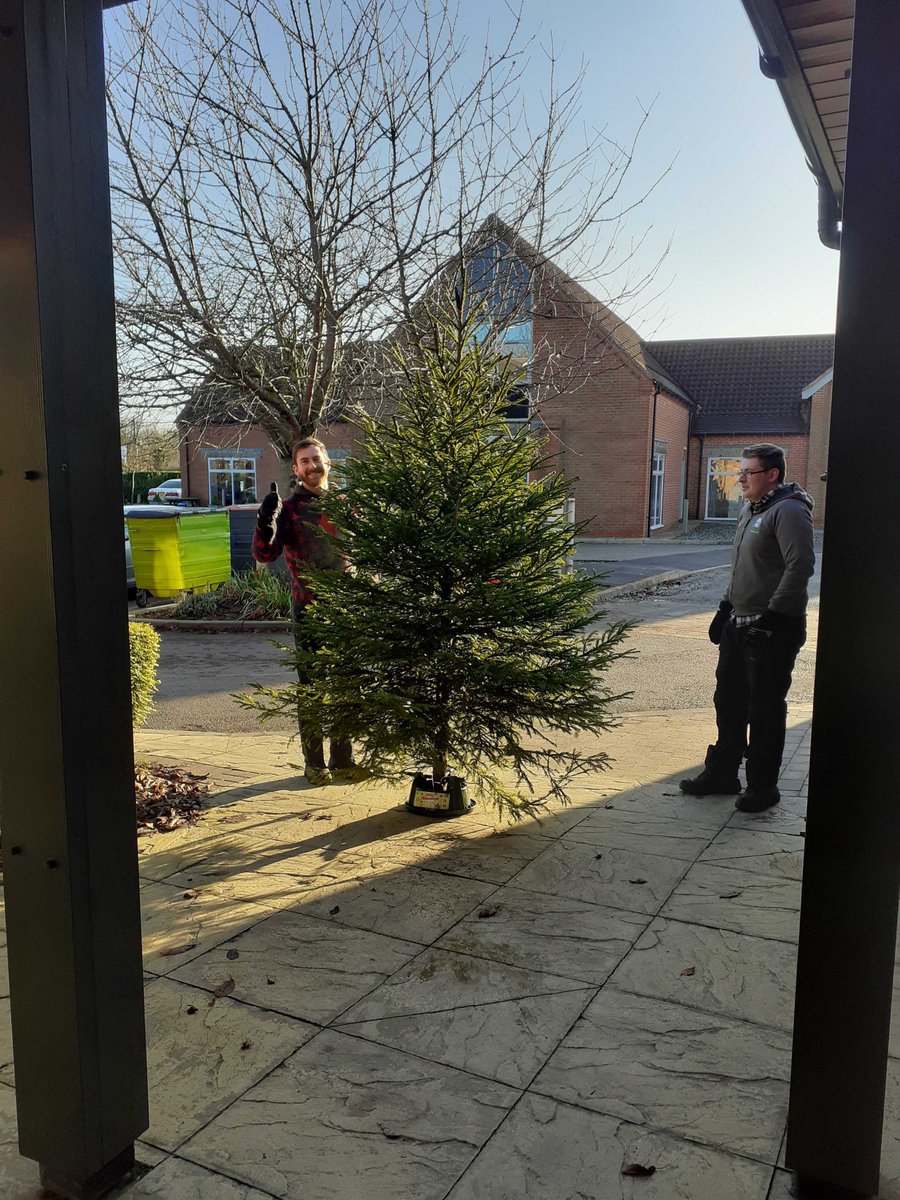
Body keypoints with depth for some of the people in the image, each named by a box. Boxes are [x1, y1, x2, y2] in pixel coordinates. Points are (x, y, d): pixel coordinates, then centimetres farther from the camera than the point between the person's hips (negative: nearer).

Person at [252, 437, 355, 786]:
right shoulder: (289, 508, 0)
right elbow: (264, 554, -11)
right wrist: (265, 521, -27)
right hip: (308, 608, -3)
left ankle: (343, 758, 21)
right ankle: (314, 763, 12)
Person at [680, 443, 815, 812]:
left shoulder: (789, 511, -15)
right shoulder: (750, 510, 15)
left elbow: (801, 565, -25)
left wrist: (773, 614, -24)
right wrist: (726, 607, 18)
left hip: (773, 630, -10)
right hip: (739, 625, 10)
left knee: (765, 709, 1)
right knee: (729, 700, 16)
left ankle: (763, 787, 15)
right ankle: (722, 774, 29)